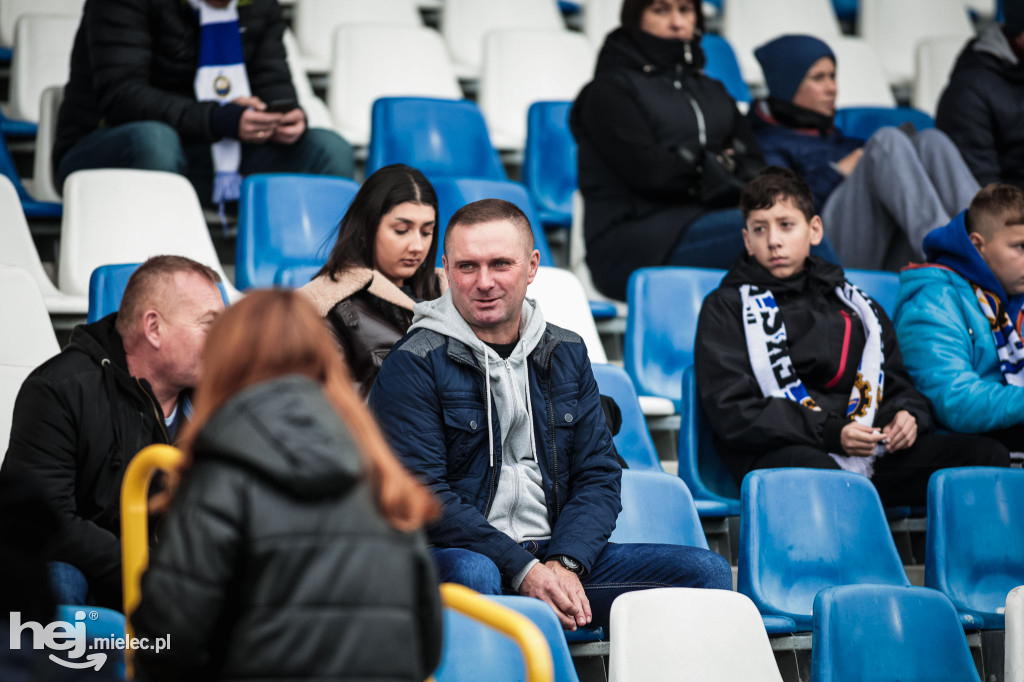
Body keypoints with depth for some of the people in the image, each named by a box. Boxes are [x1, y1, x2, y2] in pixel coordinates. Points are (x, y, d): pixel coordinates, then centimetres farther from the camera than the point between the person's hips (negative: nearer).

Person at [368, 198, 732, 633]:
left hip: (557, 554, 5)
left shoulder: (567, 355, 15)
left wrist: (564, 563, -10)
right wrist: (521, 570, -20)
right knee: (471, 573, -41)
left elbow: (598, 475, 10)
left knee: (708, 572, -12)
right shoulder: (413, 366, -2)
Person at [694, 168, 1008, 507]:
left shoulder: (851, 302, 28)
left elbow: (898, 385, 31)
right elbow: (731, 413, -1)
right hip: (776, 452, -5)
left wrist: (909, 415, 4)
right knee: (812, 471, -43)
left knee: (988, 456, -16)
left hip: (867, 453, 5)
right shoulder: (726, 308, 12)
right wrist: (830, 434, -12)